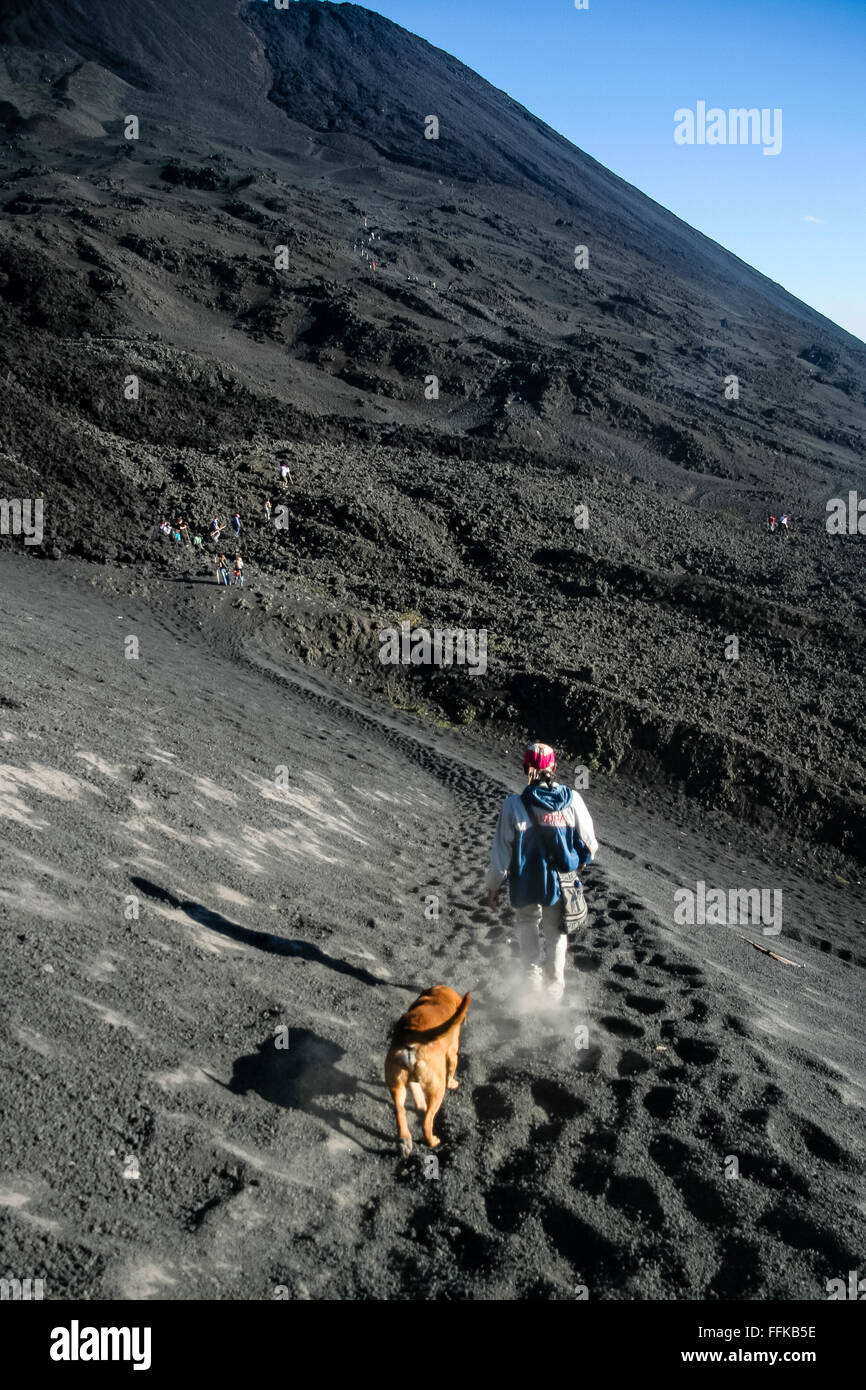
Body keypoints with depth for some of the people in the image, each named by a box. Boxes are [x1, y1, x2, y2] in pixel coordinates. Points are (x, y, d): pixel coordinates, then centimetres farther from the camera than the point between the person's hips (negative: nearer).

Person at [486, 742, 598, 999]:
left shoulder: (514, 805, -16)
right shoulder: (572, 800, -12)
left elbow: (501, 851, -10)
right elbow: (590, 844, -3)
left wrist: (493, 886, 4)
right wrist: (581, 860, 20)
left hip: (526, 884, -1)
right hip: (562, 882, 1)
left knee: (527, 920, 29)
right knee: (556, 932, 24)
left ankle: (532, 971, 15)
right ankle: (555, 986, 32)